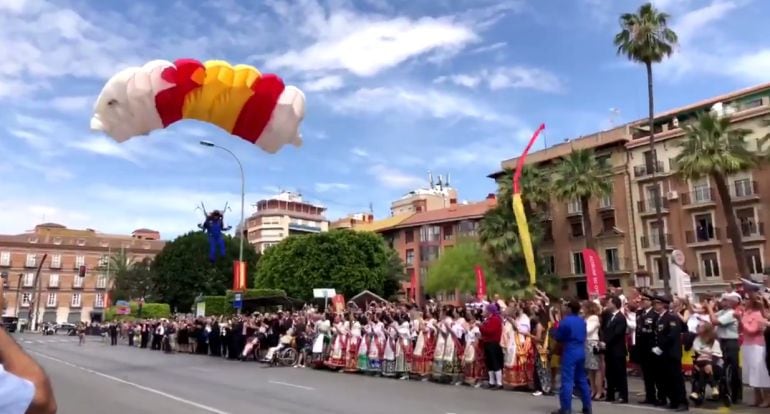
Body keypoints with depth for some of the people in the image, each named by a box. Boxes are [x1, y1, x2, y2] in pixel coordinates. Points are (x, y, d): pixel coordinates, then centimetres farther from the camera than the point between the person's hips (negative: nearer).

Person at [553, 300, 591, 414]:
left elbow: (558, 337, -5)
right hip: (581, 351, 7)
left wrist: (565, 339, 15)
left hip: (570, 352, -7)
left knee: (567, 381, -6)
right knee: (582, 380, 16)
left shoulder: (565, 321, -12)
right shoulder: (582, 321, 9)